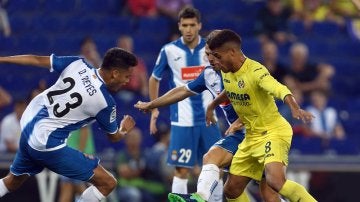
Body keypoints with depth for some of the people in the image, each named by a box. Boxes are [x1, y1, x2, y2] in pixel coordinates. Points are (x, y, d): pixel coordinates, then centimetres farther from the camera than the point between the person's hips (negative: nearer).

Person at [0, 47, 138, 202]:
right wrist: (124, 129, 27)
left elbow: (37, 60, 3)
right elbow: (114, 137, 4)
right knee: (108, 183, -3)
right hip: (47, 144, -8)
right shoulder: (106, 102, -15)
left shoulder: (78, 63, -3)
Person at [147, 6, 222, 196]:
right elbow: (154, 79, 12)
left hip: (208, 118, 2)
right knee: (182, 170, -3)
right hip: (182, 120, -2)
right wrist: (154, 109, 8)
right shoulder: (169, 50, -2)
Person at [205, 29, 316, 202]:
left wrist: (295, 109, -57)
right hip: (252, 136, 9)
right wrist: (212, 106, 38)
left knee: (275, 181, -32)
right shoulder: (226, 72, 3)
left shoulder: (255, 71, -22)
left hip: (274, 131, -9)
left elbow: (280, 90, -40)